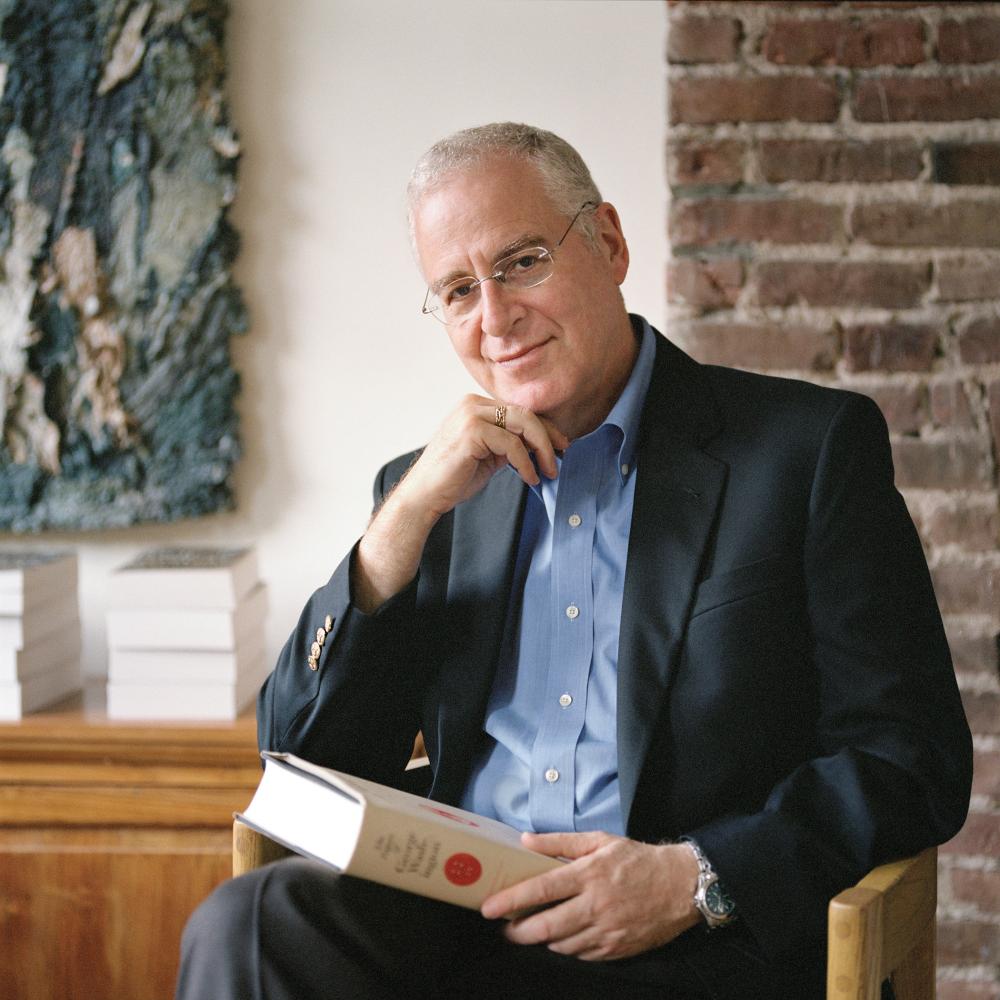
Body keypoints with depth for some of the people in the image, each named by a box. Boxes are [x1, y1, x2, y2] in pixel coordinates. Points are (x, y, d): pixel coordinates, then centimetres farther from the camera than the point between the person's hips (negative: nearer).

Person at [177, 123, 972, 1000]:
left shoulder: (814, 447, 3)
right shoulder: (431, 491, 17)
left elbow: (917, 758, -2)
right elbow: (306, 759, 10)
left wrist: (698, 878, -18)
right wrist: (409, 515, -2)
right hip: (452, 922, 4)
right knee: (244, 923, -29)